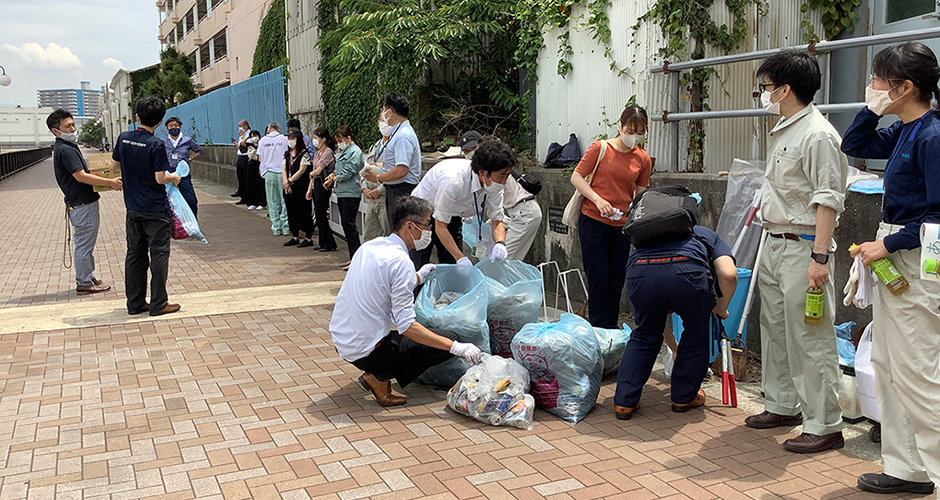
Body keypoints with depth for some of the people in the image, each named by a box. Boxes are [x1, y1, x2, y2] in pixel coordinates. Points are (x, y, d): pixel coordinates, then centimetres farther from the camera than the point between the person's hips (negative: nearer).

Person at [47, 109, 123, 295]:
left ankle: (88, 278, 28)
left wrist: (106, 182, 15)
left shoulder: (68, 147, 15)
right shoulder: (66, 150, -18)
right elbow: (81, 176, -23)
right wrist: (110, 182, -22)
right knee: (84, 244, -3)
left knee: (85, 243, 18)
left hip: (85, 202, 11)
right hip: (82, 204, -11)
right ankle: (84, 283, 4)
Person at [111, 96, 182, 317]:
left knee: (135, 254, 12)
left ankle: (135, 303, 17)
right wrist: (174, 177, 2)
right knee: (159, 255, 2)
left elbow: (115, 164, 14)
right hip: (156, 209, -6)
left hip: (133, 208, 6)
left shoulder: (123, 138, 1)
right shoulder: (156, 145, -17)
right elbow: (160, 178, -18)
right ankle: (158, 304, 5)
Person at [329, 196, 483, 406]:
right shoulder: (401, 262, -18)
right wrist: (456, 347, -21)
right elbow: (406, 325, -22)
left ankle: (378, 372, 13)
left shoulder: (369, 246, 6)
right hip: (366, 352, -9)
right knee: (449, 339, -4)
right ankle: (380, 377, -5)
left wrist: (419, 277, 29)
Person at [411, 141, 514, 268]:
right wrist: (461, 258, -38)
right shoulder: (454, 181, -38)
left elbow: (497, 219, -10)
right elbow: (440, 226, -31)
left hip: (453, 216, 6)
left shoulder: (494, 183, -19)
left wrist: (500, 243, -32)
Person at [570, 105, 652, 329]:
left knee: (617, 278, 9)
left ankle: (612, 329, 22)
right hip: (593, 221, -4)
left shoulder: (643, 160, 3)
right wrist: (598, 200, -18)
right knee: (598, 277, -3)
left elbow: (640, 193, 11)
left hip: (621, 226, 4)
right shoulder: (601, 148, -7)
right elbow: (576, 177, -6)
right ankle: (598, 329, 7)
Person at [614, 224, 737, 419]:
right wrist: (721, 308, 30)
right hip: (686, 272, -3)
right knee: (697, 334, 26)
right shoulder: (709, 237, 36)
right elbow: (729, 274, 11)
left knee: (644, 336, 27)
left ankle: (624, 401, 22)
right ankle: (684, 397, 36)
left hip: (639, 273, 3)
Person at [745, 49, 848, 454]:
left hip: (802, 248, -10)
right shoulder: (781, 131, 14)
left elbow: (828, 200, -20)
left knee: (810, 339, -6)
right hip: (774, 244, 10)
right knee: (775, 330, 17)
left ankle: (824, 425, 3)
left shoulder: (817, 134, -16)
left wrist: (820, 256, -23)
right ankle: (783, 405, 31)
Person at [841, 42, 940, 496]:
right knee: (887, 367, 14)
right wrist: (873, 109, 9)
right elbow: (853, 146, 24)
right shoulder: (903, 131, 9)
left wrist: (887, 245, -16)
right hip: (892, 258, 10)